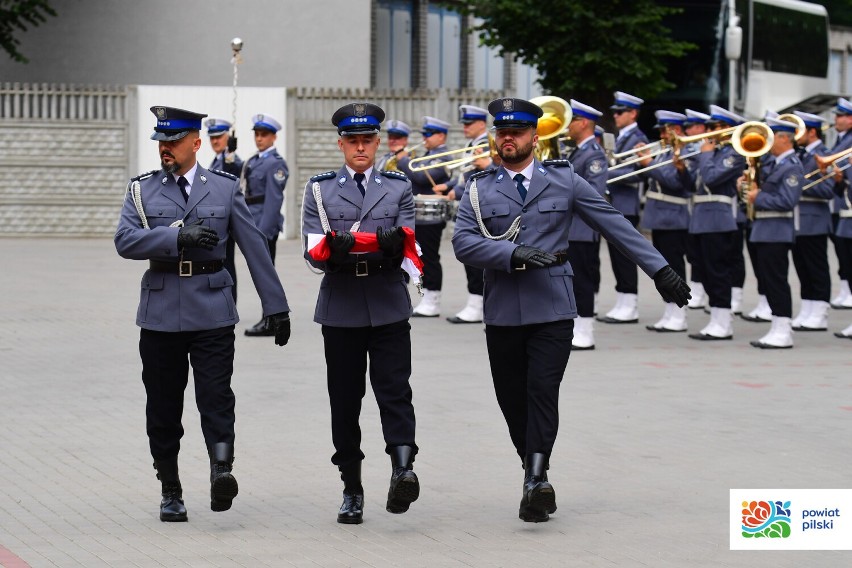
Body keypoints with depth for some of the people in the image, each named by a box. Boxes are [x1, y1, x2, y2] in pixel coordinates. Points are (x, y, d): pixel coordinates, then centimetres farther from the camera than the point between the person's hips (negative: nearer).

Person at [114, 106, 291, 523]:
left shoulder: (225, 188, 6)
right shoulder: (142, 190, 7)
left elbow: (255, 248, 6)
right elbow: (125, 241, -8)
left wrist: (276, 305, 4)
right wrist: (178, 237, -20)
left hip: (212, 310, -1)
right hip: (161, 312, 2)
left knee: (216, 395, -15)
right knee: (163, 405, 6)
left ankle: (221, 470, -27)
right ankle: (170, 491, 15)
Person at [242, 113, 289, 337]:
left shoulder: (275, 163, -10)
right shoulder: (252, 161, 16)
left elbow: (274, 200, -16)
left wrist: (263, 231, -21)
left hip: (265, 225, -8)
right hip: (253, 224, 8)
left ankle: (271, 323, -3)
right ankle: (269, 319, 17)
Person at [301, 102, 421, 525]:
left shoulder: (399, 187, 11)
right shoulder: (320, 189, 9)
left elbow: (407, 243, 0)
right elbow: (313, 249, -1)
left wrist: (393, 244, -24)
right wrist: (335, 251, -24)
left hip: (389, 306, -1)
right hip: (340, 307, 1)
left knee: (394, 389, -14)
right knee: (344, 398, 3)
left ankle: (403, 469, -27)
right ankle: (351, 488, 10)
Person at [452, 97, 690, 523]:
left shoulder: (564, 181, 6)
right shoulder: (479, 189, 7)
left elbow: (615, 225, 6)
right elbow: (463, 241, -7)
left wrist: (659, 269, 2)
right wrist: (515, 254, -21)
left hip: (553, 311, -2)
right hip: (503, 313, 2)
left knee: (543, 389, -16)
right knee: (513, 400, 6)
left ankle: (536, 480, -18)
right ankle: (536, 480, 22)